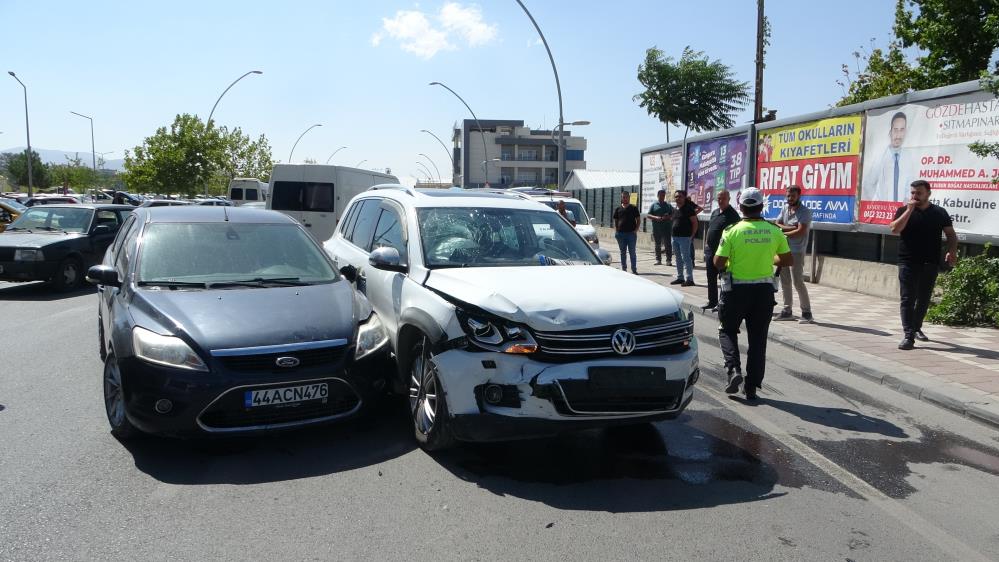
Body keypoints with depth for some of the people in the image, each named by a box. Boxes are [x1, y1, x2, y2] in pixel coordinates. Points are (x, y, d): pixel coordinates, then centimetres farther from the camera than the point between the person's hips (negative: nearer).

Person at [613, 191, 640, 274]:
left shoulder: (634, 208, 4)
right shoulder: (618, 209, 10)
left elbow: (638, 220, 6)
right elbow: (615, 221, 13)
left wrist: (636, 229, -6)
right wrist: (615, 231, 0)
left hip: (631, 233, -2)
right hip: (620, 233, 2)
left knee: (632, 252, -2)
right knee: (623, 253, 8)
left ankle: (634, 269, 1)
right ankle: (624, 269, 14)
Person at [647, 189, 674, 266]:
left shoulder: (668, 206, 13)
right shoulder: (654, 205, 10)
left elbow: (673, 215, 11)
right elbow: (648, 215, 3)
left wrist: (668, 217, -11)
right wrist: (655, 217, -15)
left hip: (666, 228, 0)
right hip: (656, 228, 0)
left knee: (668, 244, -4)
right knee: (657, 245, 6)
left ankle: (669, 260, -2)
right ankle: (658, 260, 13)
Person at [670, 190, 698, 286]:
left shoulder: (688, 209, -8)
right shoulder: (675, 210, 14)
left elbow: (695, 223, -10)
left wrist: (692, 235, -13)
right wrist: (672, 233, 13)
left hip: (684, 237, -8)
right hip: (675, 237, 8)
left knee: (686, 258, -10)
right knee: (678, 259, 14)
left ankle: (689, 279, -8)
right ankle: (680, 277, 22)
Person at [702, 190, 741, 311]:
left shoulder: (732, 214, -9)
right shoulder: (715, 212, 15)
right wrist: (706, 243, 16)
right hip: (710, 250, 8)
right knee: (711, 278, 14)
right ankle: (712, 301, 24)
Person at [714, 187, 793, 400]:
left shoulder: (732, 231, -11)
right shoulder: (774, 231, -2)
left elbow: (718, 263, -11)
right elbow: (788, 260, 4)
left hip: (736, 289, -2)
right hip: (764, 290, 2)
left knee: (728, 330, 17)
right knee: (758, 339, 10)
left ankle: (734, 369, -6)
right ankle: (751, 387, 13)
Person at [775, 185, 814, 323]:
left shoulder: (805, 212, -9)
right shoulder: (785, 208, 11)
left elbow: (800, 231, -18)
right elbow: (777, 225, 5)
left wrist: (783, 233, -9)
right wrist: (791, 228, -11)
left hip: (796, 251, -7)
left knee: (798, 282, -9)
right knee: (785, 281, 10)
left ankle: (806, 313, -1)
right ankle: (787, 310, 19)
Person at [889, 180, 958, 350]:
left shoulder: (939, 213, 6)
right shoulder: (904, 211, 2)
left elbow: (950, 234, 8)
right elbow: (895, 229, -13)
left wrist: (952, 251, -9)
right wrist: (909, 210, -15)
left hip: (930, 264, 2)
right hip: (908, 263, -2)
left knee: (924, 299, 13)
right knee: (907, 299, -7)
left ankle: (917, 328, 31)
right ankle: (908, 335, -9)